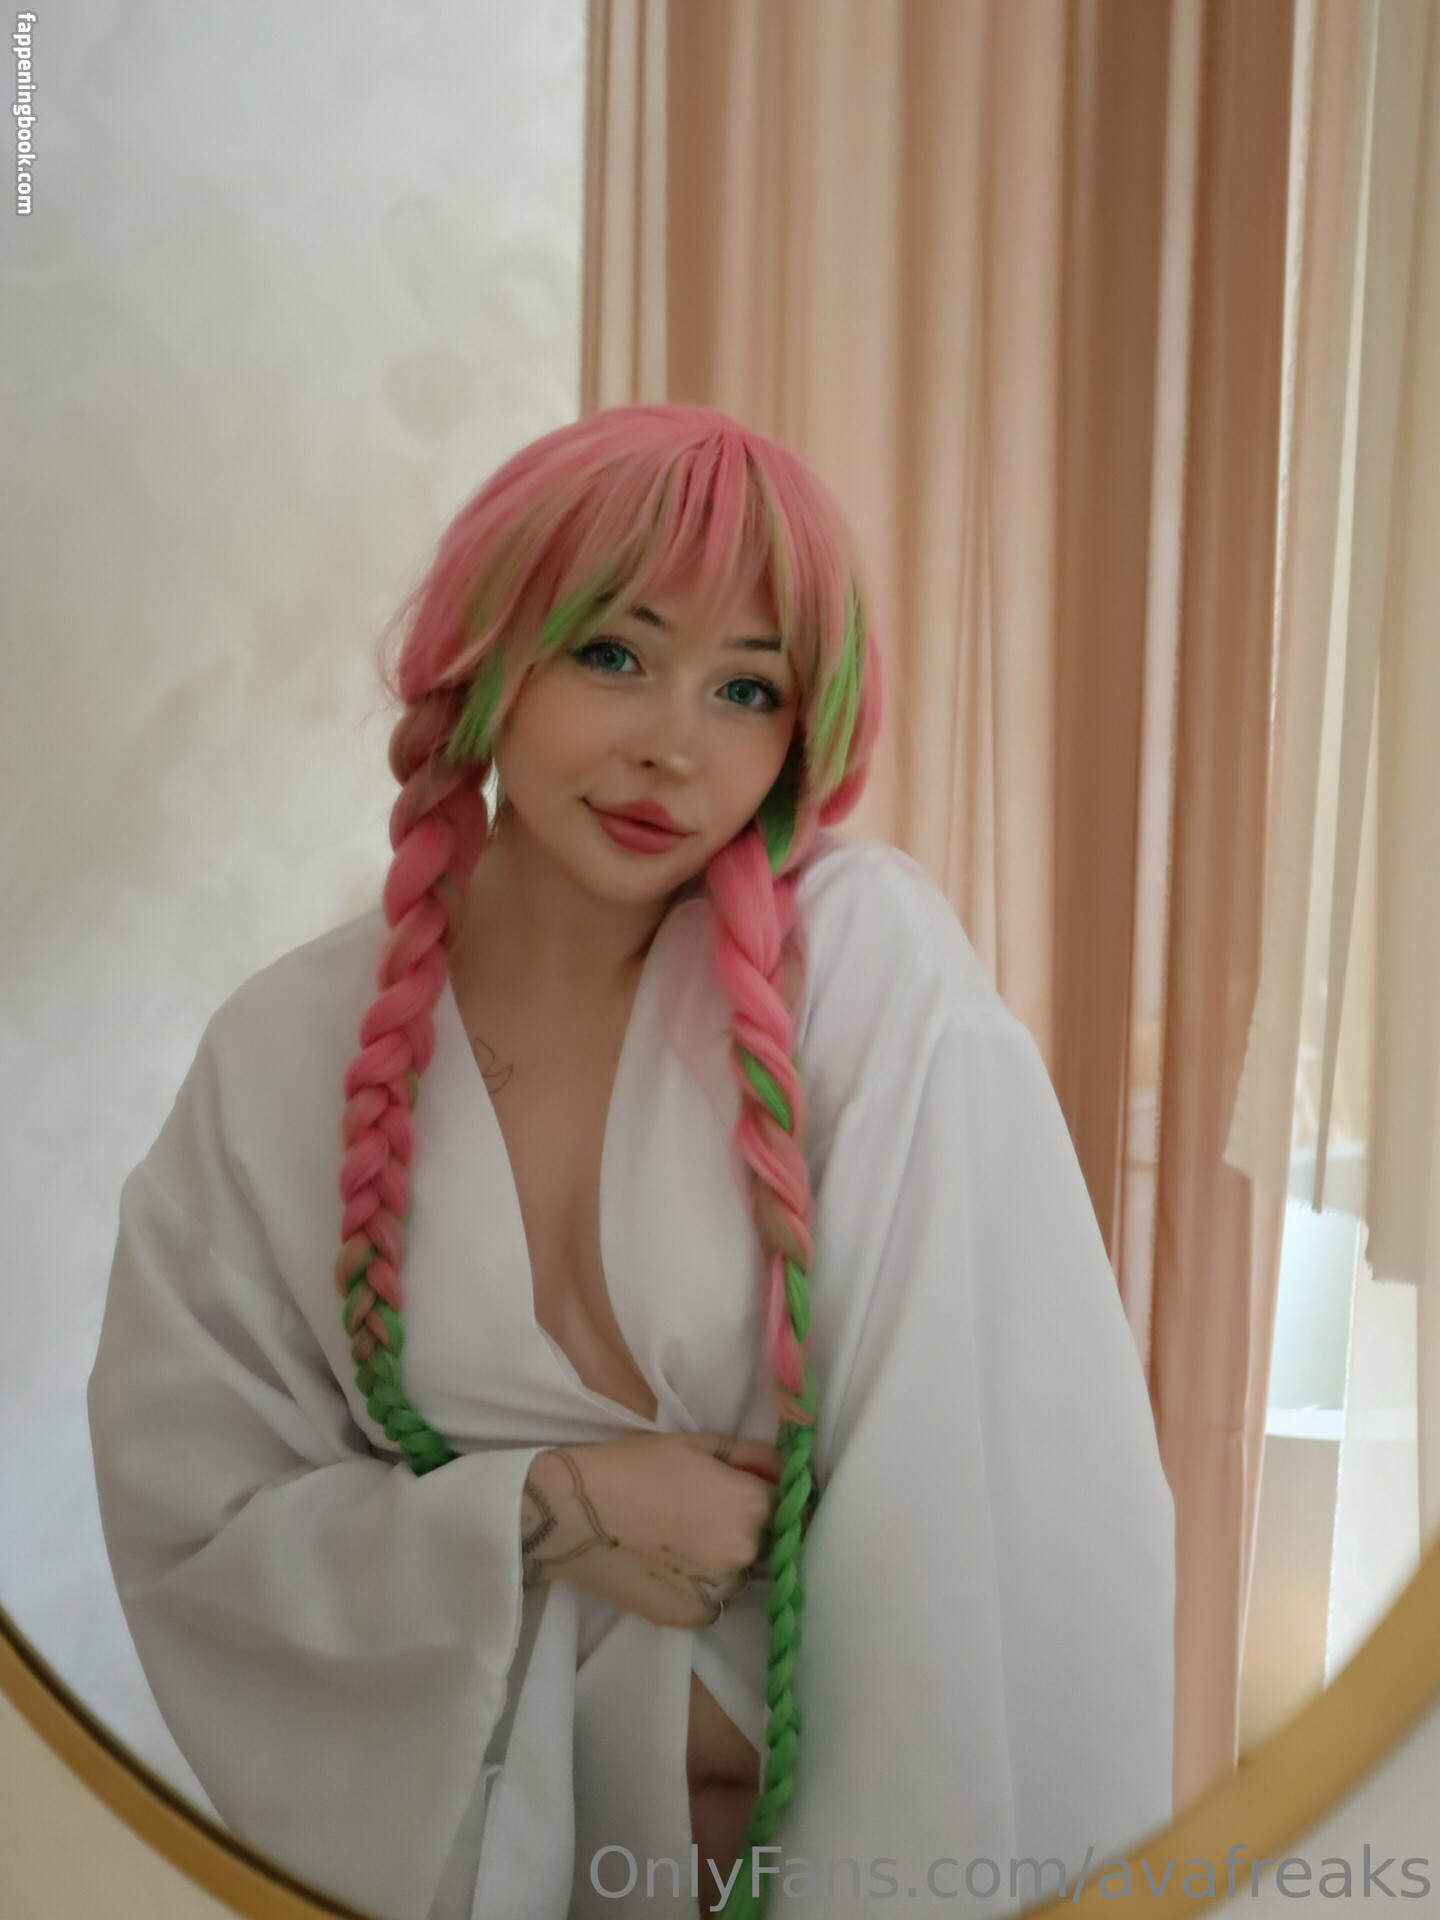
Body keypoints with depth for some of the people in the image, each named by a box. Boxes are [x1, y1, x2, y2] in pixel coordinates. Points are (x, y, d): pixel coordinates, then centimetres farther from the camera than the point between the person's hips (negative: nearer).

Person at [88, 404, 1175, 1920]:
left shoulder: (868, 958, -19)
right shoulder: (284, 1064, -11)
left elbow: (1027, 1481, -19)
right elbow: (191, 1525, -6)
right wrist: (537, 1512, -19)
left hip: (863, 1787, -1)